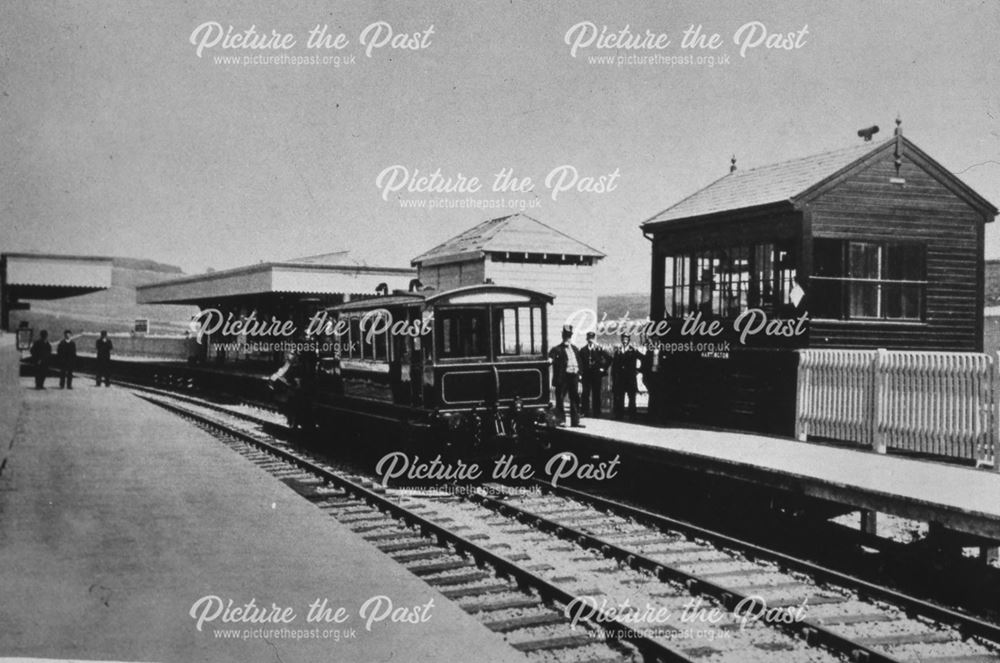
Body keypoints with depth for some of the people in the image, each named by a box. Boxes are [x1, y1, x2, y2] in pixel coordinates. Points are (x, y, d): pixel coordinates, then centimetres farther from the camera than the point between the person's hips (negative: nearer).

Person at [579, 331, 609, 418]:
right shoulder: (583, 350, 6)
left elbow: (608, 358, 7)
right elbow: (580, 363, 4)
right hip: (586, 374, 1)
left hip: (596, 374, -1)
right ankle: (585, 412, 3)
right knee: (585, 394, -2)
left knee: (596, 394, 1)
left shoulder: (599, 349, 2)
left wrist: (604, 368, 3)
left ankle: (596, 413, 6)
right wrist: (580, 374, -4)